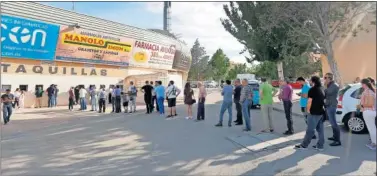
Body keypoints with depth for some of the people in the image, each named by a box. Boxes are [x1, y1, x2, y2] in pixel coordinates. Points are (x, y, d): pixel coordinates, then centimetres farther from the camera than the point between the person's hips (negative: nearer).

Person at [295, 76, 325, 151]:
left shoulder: (312, 90, -12)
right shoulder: (322, 89, 12)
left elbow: (310, 101, -15)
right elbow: (323, 100, 16)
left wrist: (308, 110, -5)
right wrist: (321, 107, 19)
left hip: (314, 113, -8)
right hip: (321, 112, 8)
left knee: (310, 130, -2)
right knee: (320, 130, 10)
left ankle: (303, 145, 5)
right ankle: (320, 146, 14)